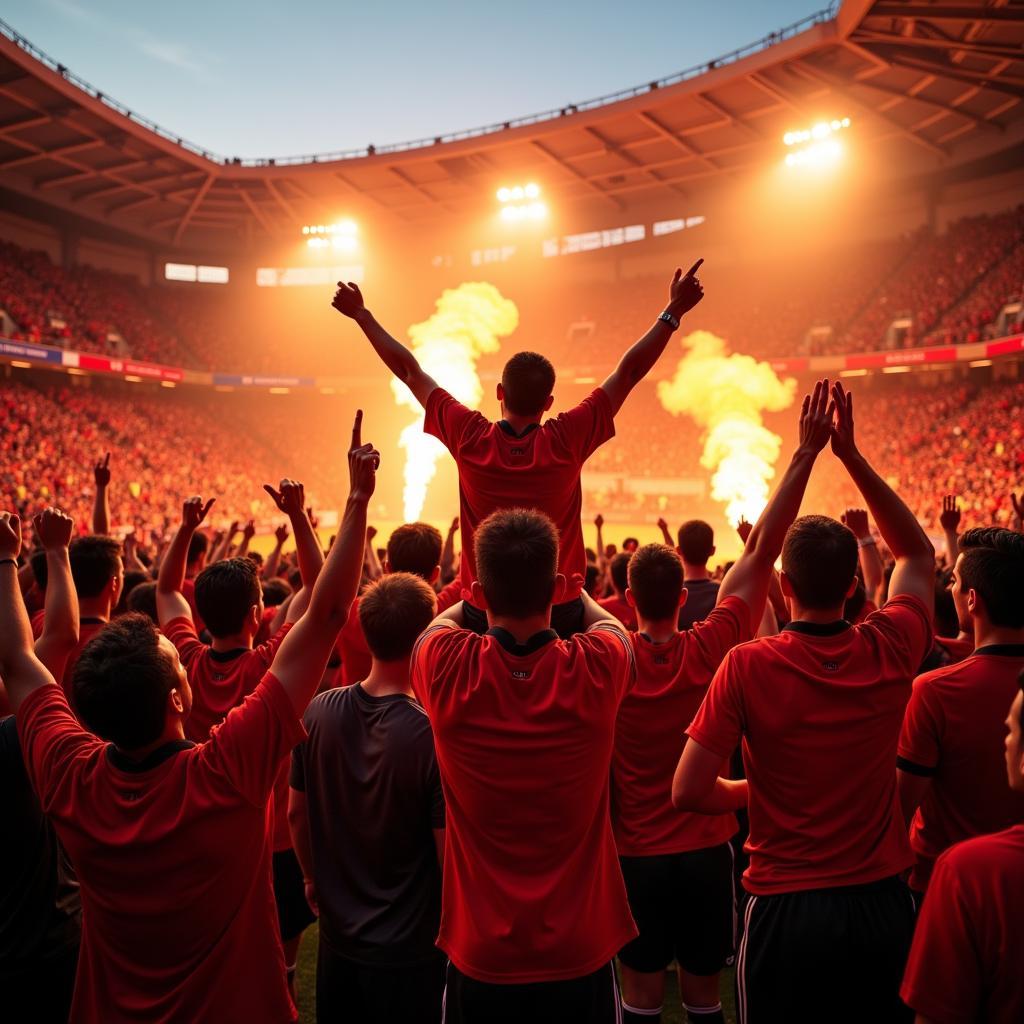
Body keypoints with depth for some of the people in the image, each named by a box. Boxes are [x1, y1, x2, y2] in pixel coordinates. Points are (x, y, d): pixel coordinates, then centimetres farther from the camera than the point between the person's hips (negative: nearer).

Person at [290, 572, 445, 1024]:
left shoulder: (319, 711, -12)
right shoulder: (433, 732, -28)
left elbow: (296, 813, 1)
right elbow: (449, 851, -20)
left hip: (338, 935, 4)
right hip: (411, 949, -4)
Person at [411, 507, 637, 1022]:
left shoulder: (447, 669, -17)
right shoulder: (594, 669, -17)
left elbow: (443, 621, 9)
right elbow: (606, 622, 9)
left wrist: (483, 597, 26)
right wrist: (570, 590, 27)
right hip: (580, 956, 0)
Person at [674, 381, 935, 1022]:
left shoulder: (749, 666, -18)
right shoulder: (892, 653, -10)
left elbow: (688, 792, -18)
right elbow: (918, 554, 9)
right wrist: (852, 456, 2)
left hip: (785, 907, -3)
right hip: (882, 903, 3)